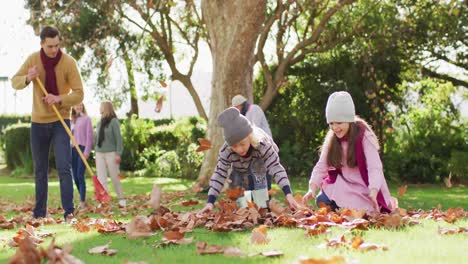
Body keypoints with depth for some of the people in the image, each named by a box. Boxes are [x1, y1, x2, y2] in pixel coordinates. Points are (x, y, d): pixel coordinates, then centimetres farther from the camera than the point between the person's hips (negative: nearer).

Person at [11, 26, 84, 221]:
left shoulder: (69, 62, -12)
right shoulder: (33, 59, -5)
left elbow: (79, 94, -12)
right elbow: (15, 82, 1)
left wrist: (60, 99, -30)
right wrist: (27, 78, -21)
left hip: (61, 121, -3)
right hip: (38, 122, 3)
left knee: (64, 167, -13)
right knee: (40, 171, 9)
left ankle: (69, 212, -14)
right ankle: (39, 213, 17)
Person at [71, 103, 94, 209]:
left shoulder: (86, 119, 1)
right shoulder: (71, 120, 17)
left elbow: (89, 135, -5)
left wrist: (87, 151, -13)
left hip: (82, 148, -6)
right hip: (72, 149, 6)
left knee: (80, 175, -12)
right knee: (75, 176, 5)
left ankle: (83, 201, -11)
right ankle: (82, 199, 14)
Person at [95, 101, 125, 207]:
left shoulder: (113, 122, -6)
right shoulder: (99, 123, 14)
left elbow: (118, 138, -9)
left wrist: (118, 154, -14)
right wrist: (96, 152, 14)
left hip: (111, 153, -6)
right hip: (99, 153, 6)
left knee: (114, 177, 2)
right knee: (101, 179, -2)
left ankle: (121, 199, 15)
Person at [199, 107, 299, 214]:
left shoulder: (263, 145, -42)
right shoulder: (226, 151, -37)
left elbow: (276, 168, -46)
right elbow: (219, 175, -32)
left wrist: (288, 194, -57)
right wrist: (210, 202, -42)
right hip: (239, 173, 1)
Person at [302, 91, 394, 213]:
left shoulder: (365, 136, -16)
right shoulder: (331, 139, -1)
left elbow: (375, 168, -24)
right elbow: (321, 166, -5)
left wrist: (373, 193, -41)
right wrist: (312, 189, -23)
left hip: (364, 189, -4)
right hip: (343, 187, 4)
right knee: (322, 201, -20)